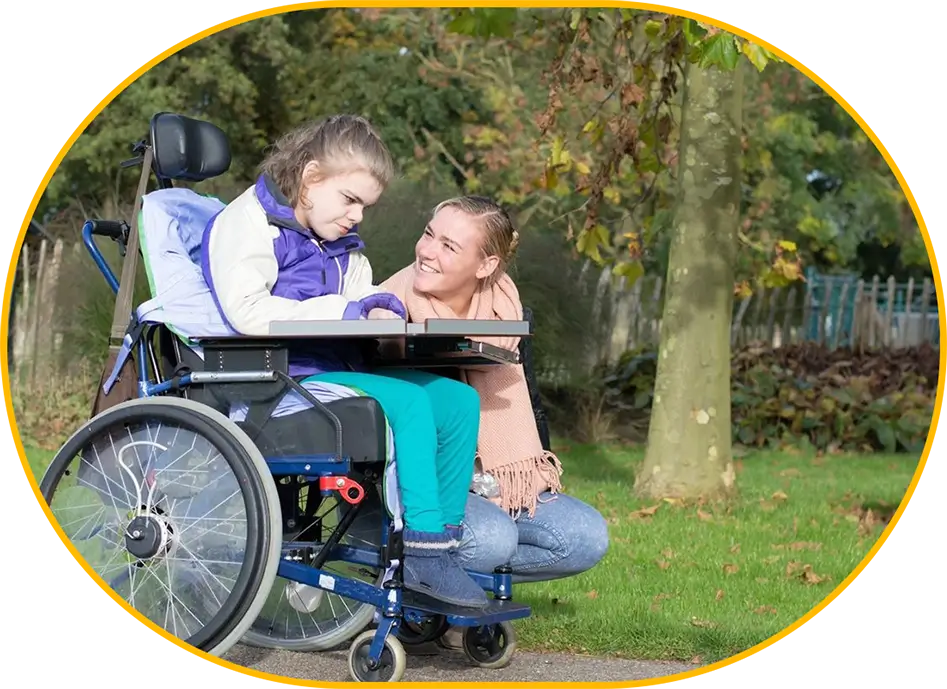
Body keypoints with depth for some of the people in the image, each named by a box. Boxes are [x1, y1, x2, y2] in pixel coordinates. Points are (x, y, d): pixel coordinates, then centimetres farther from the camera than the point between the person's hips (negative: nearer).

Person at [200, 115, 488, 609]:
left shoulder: (343, 244, 22)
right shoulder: (249, 222, -6)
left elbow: (361, 299, 22)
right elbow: (246, 311, -19)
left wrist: (379, 310, -4)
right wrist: (342, 312, -19)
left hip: (338, 369, 9)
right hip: (282, 379, -9)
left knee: (458, 400, -6)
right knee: (407, 402, -28)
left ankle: (443, 543, -7)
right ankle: (424, 553, -26)